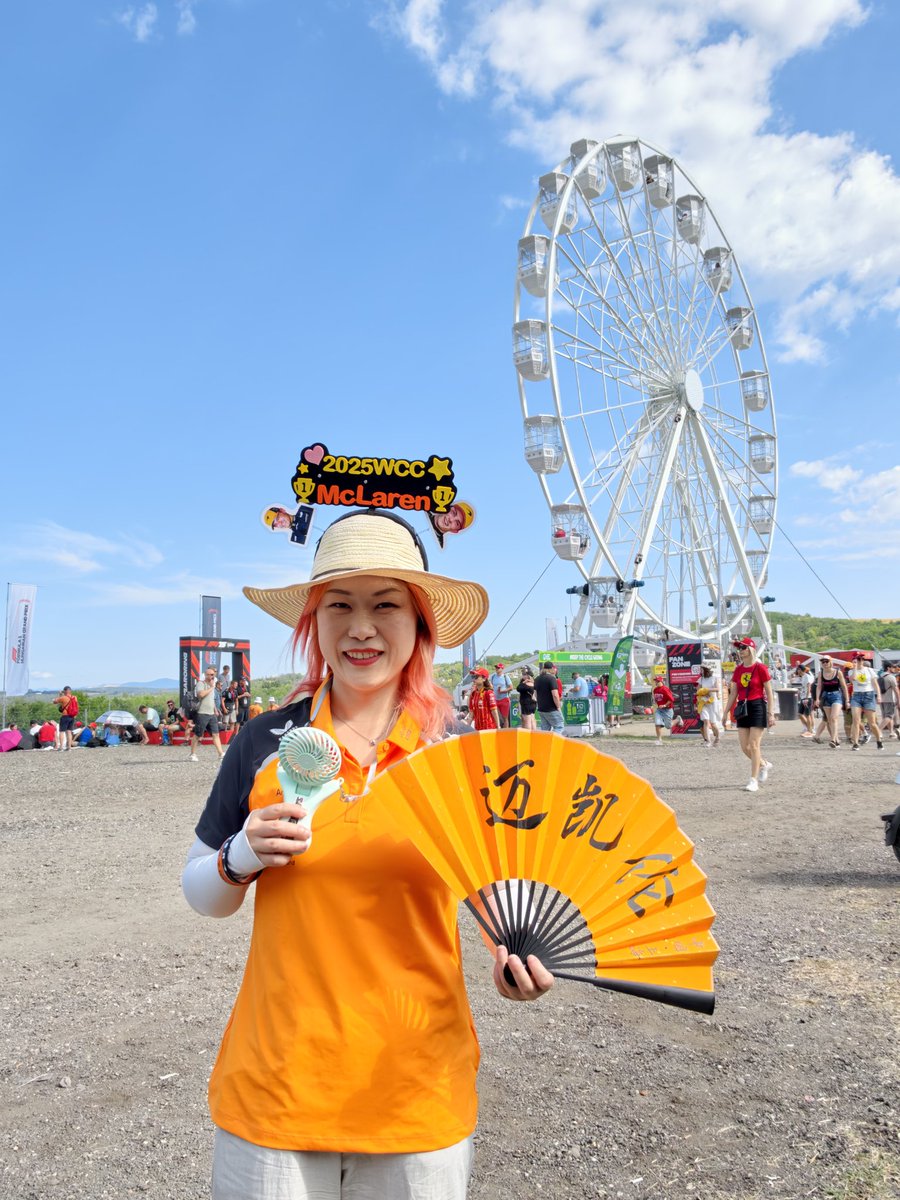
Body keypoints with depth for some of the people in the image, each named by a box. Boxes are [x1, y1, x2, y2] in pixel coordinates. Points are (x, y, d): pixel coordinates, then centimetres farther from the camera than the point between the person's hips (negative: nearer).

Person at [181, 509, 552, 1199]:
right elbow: (201, 895, 5)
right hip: (274, 1090, 0)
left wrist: (516, 954, -13)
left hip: (418, 1093, 0)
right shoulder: (267, 741, -4)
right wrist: (241, 860, -15)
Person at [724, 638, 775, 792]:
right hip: (743, 708, 6)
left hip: (757, 707, -6)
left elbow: (769, 692, -7)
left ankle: (754, 781, -4)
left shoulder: (760, 668, -8)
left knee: (754, 745, -9)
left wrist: (771, 713, -11)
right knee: (744, 747, 6)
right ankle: (764, 765, 33)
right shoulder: (738, 669, 9)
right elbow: (733, 693, 13)